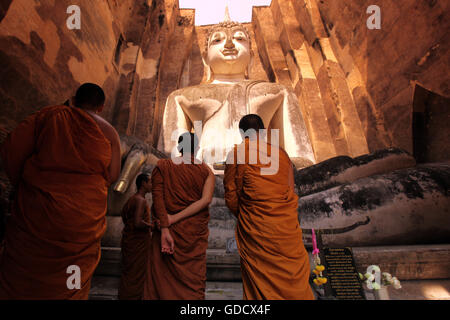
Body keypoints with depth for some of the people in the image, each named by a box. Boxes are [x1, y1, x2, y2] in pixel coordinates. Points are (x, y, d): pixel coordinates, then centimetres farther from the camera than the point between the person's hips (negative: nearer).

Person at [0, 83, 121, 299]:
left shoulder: (49, 115, 4)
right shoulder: (108, 132, 5)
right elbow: (112, 176, 0)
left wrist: (22, 184, 12)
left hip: (38, 211, 0)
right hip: (83, 222, 0)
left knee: (19, 280, 15)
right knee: (70, 286, 13)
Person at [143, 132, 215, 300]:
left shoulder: (162, 166, 1)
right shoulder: (206, 171, 2)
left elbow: (158, 198, -10)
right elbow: (205, 200, -10)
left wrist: (165, 229, -14)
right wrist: (174, 218, -11)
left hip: (168, 230, 0)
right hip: (195, 232, 1)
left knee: (162, 277, 10)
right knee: (193, 281, 10)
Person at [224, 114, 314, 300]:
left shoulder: (236, 154, -4)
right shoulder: (281, 152, 7)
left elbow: (231, 196, -2)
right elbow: (290, 191, 12)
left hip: (254, 229, -3)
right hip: (286, 227, 3)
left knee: (259, 285, 10)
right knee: (293, 278, 15)